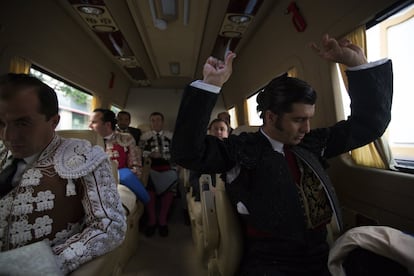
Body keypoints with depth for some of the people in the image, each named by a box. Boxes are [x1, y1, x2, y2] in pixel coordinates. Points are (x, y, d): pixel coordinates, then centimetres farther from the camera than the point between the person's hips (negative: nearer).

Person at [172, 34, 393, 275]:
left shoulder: (311, 144, 6)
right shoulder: (241, 149, -9)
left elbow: (368, 123, 10)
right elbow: (188, 152, -21)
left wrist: (357, 62, 2)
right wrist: (211, 84, -26)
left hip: (324, 255, 5)